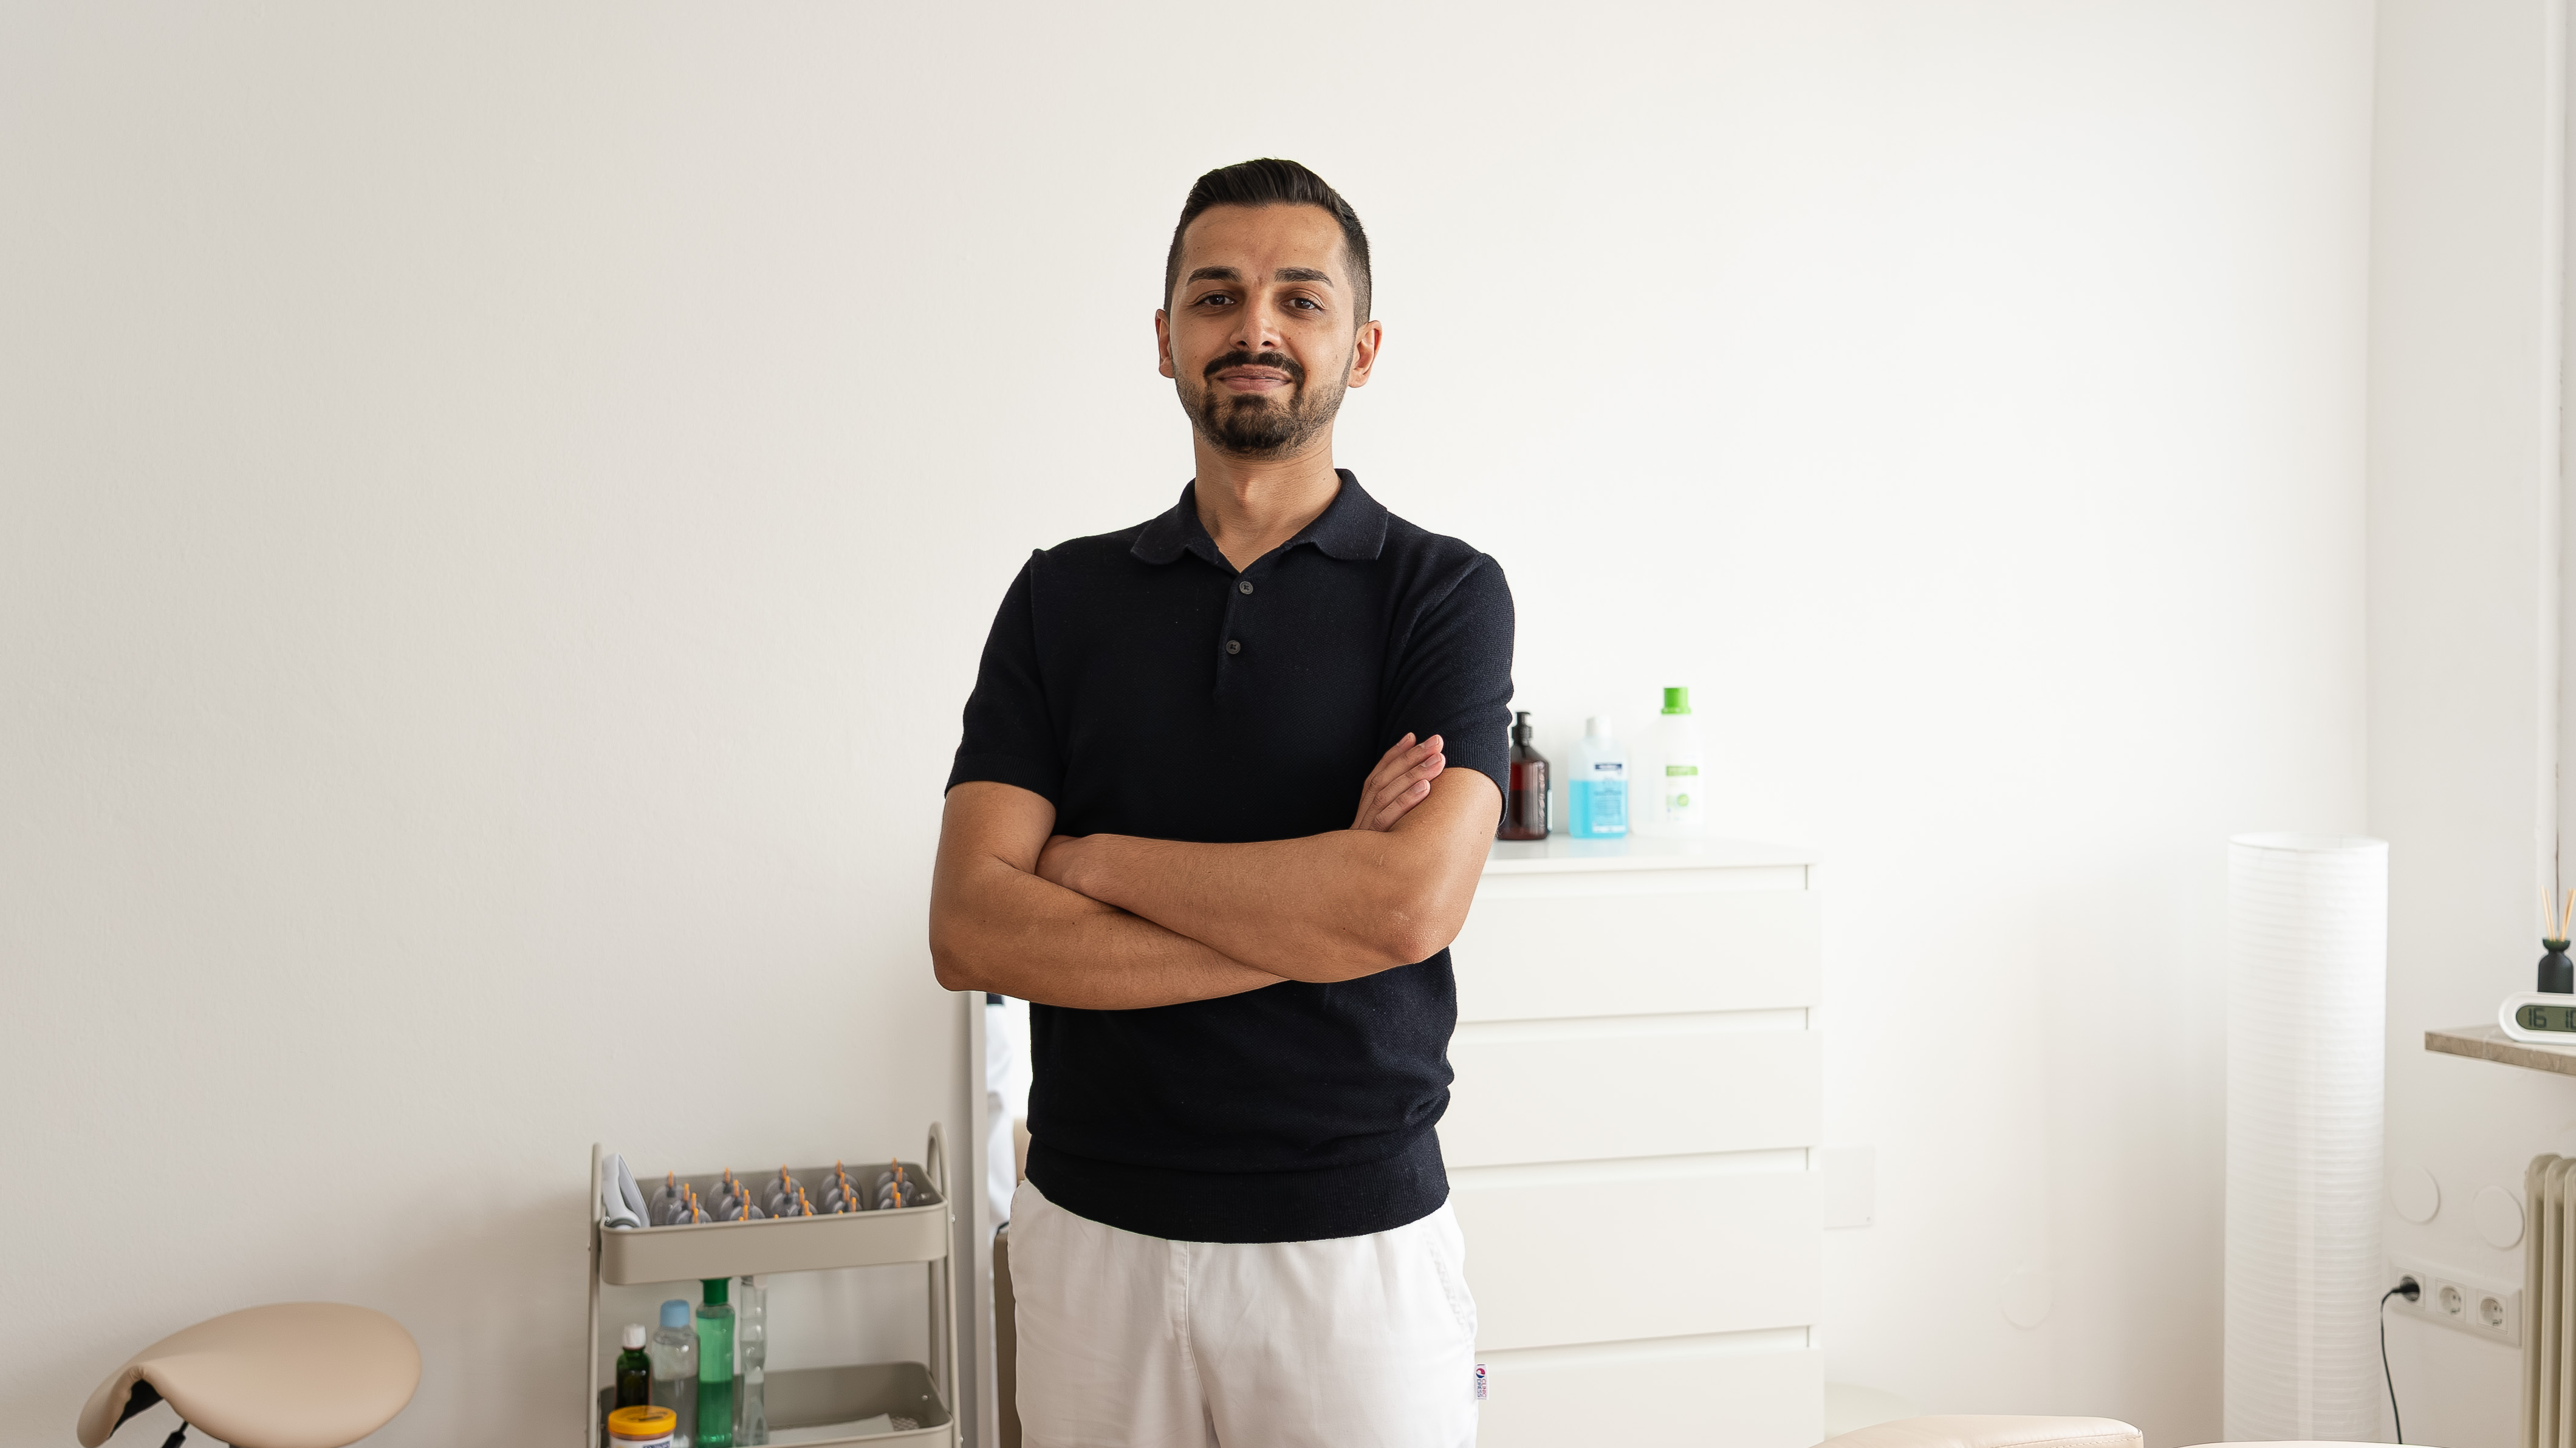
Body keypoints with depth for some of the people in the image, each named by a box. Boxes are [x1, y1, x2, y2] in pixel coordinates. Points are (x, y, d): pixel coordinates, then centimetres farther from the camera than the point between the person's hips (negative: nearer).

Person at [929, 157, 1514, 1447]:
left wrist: (1092, 858, -10)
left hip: (1355, 1241, -2)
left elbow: (1410, 904, -20)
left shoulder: (1444, 593, -4)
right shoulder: (1062, 597, 3)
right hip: (1093, 1232, 2)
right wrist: (1312, 917, -14)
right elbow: (970, 931, -7)